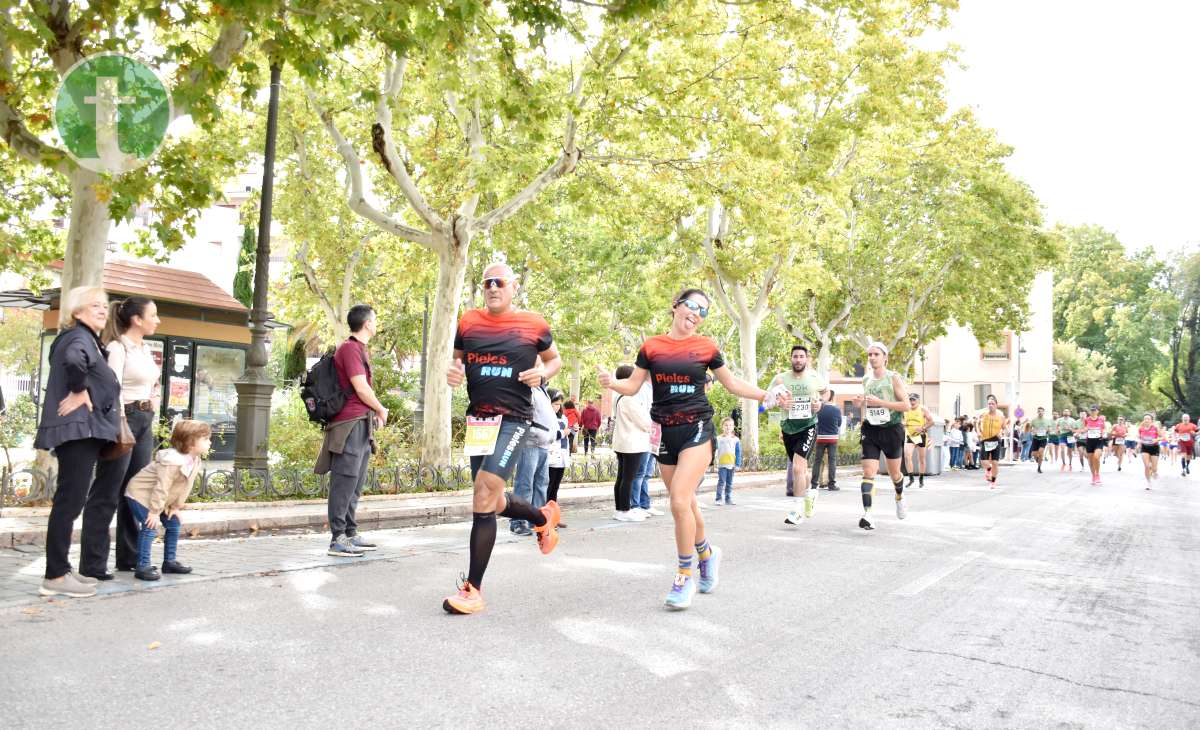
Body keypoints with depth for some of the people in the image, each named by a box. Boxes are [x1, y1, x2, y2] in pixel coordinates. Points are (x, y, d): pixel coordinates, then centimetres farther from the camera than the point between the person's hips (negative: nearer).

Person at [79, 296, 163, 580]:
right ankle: (92, 564, -1)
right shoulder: (117, 347, -9)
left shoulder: (146, 350, 16)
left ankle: (130, 557, 18)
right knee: (107, 494, -5)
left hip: (145, 422, 8)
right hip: (123, 419, -8)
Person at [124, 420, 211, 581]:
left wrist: (175, 507, 3)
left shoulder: (195, 461, -4)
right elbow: (162, 487, -31)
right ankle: (142, 566, -12)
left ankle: (169, 561, 20)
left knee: (173, 524, 10)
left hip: (161, 498, 9)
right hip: (141, 494, -9)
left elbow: (186, 487, 4)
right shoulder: (172, 461, -33)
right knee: (150, 527, -18)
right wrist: (155, 511, -27)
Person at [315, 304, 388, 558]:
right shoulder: (350, 348, -11)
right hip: (351, 423, -10)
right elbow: (361, 388, -15)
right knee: (345, 482, -8)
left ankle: (350, 534, 19)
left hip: (362, 425, 10)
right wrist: (381, 410, -1)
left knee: (355, 484, 13)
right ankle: (338, 540, -6)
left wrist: (374, 413, 12)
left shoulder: (358, 348, 21)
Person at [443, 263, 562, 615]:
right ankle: (544, 516, 46)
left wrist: (542, 373, -8)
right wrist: (453, 373, -5)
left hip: (513, 417, -5)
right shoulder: (468, 322, 6)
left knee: (485, 491, -20)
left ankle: (473, 589, -11)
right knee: (491, 502, 14)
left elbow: (554, 359, 14)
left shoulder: (534, 324, -1)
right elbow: (458, 359, 19)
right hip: (478, 416, 5)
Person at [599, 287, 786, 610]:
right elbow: (633, 386, 4)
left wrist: (768, 396, 3)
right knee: (684, 504, 11)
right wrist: (611, 383, -16)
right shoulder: (652, 346, 3)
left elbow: (733, 384, 12)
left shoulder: (706, 347, 1)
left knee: (680, 501, -17)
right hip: (665, 431, 3)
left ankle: (685, 574, -1)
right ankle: (707, 553, 38)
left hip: (697, 428, -3)